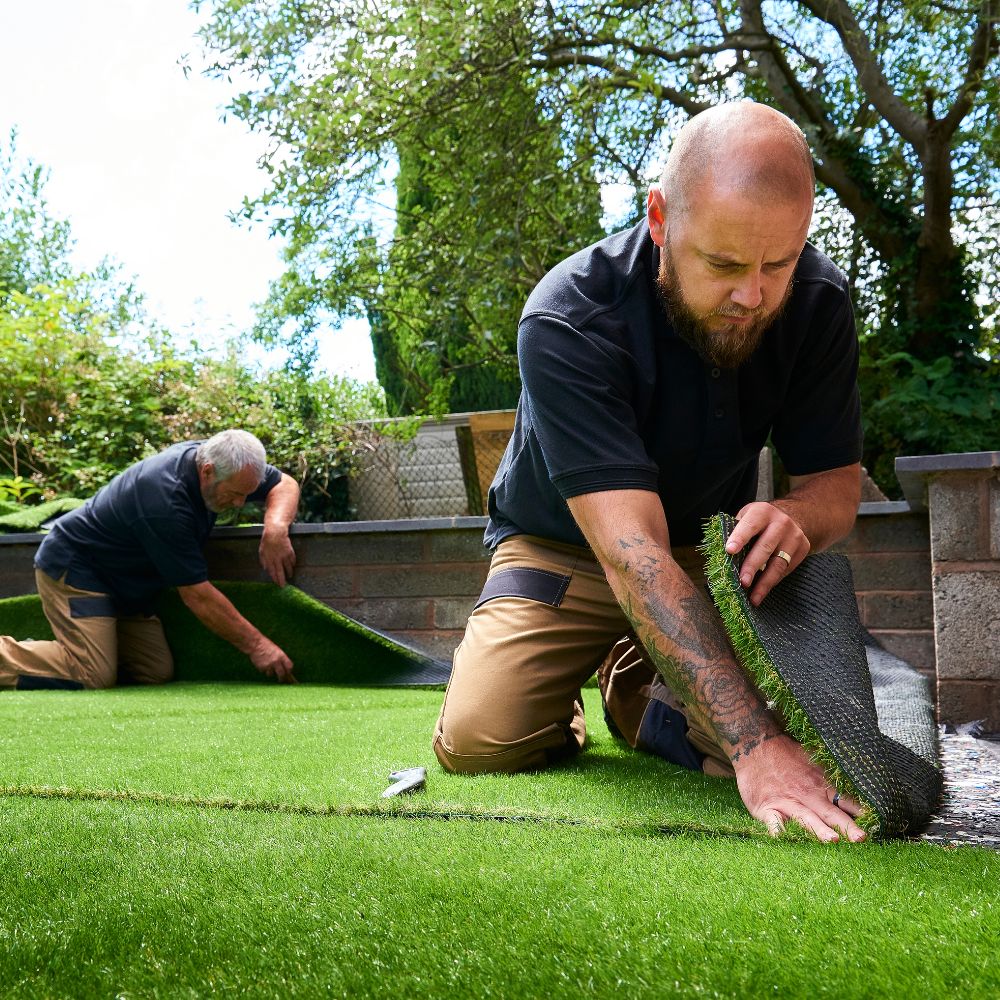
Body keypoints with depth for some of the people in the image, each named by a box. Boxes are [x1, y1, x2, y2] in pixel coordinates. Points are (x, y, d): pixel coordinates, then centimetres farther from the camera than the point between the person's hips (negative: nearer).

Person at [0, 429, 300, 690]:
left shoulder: (211, 458, -10)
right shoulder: (164, 502, -33)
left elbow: (284, 484, 3)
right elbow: (197, 595, -27)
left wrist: (275, 528, -19)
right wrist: (255, 644, -23)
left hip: (126, 583, 9)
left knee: (157, 672, -4)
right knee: (94, 676, -24)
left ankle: (37, 652, 8)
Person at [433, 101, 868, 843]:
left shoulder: (817, 301, -17)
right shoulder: (568, 320, -32)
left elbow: (836, 482, -8)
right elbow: (631, 553, -40)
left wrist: (793, 519, -36)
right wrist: (754, 744, -47)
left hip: (709, 553, 4)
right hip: (564, 551, -3)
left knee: (788, 727, -18)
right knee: (480, 741, -24)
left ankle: (634, 686, 14)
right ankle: (567, 696, 13)